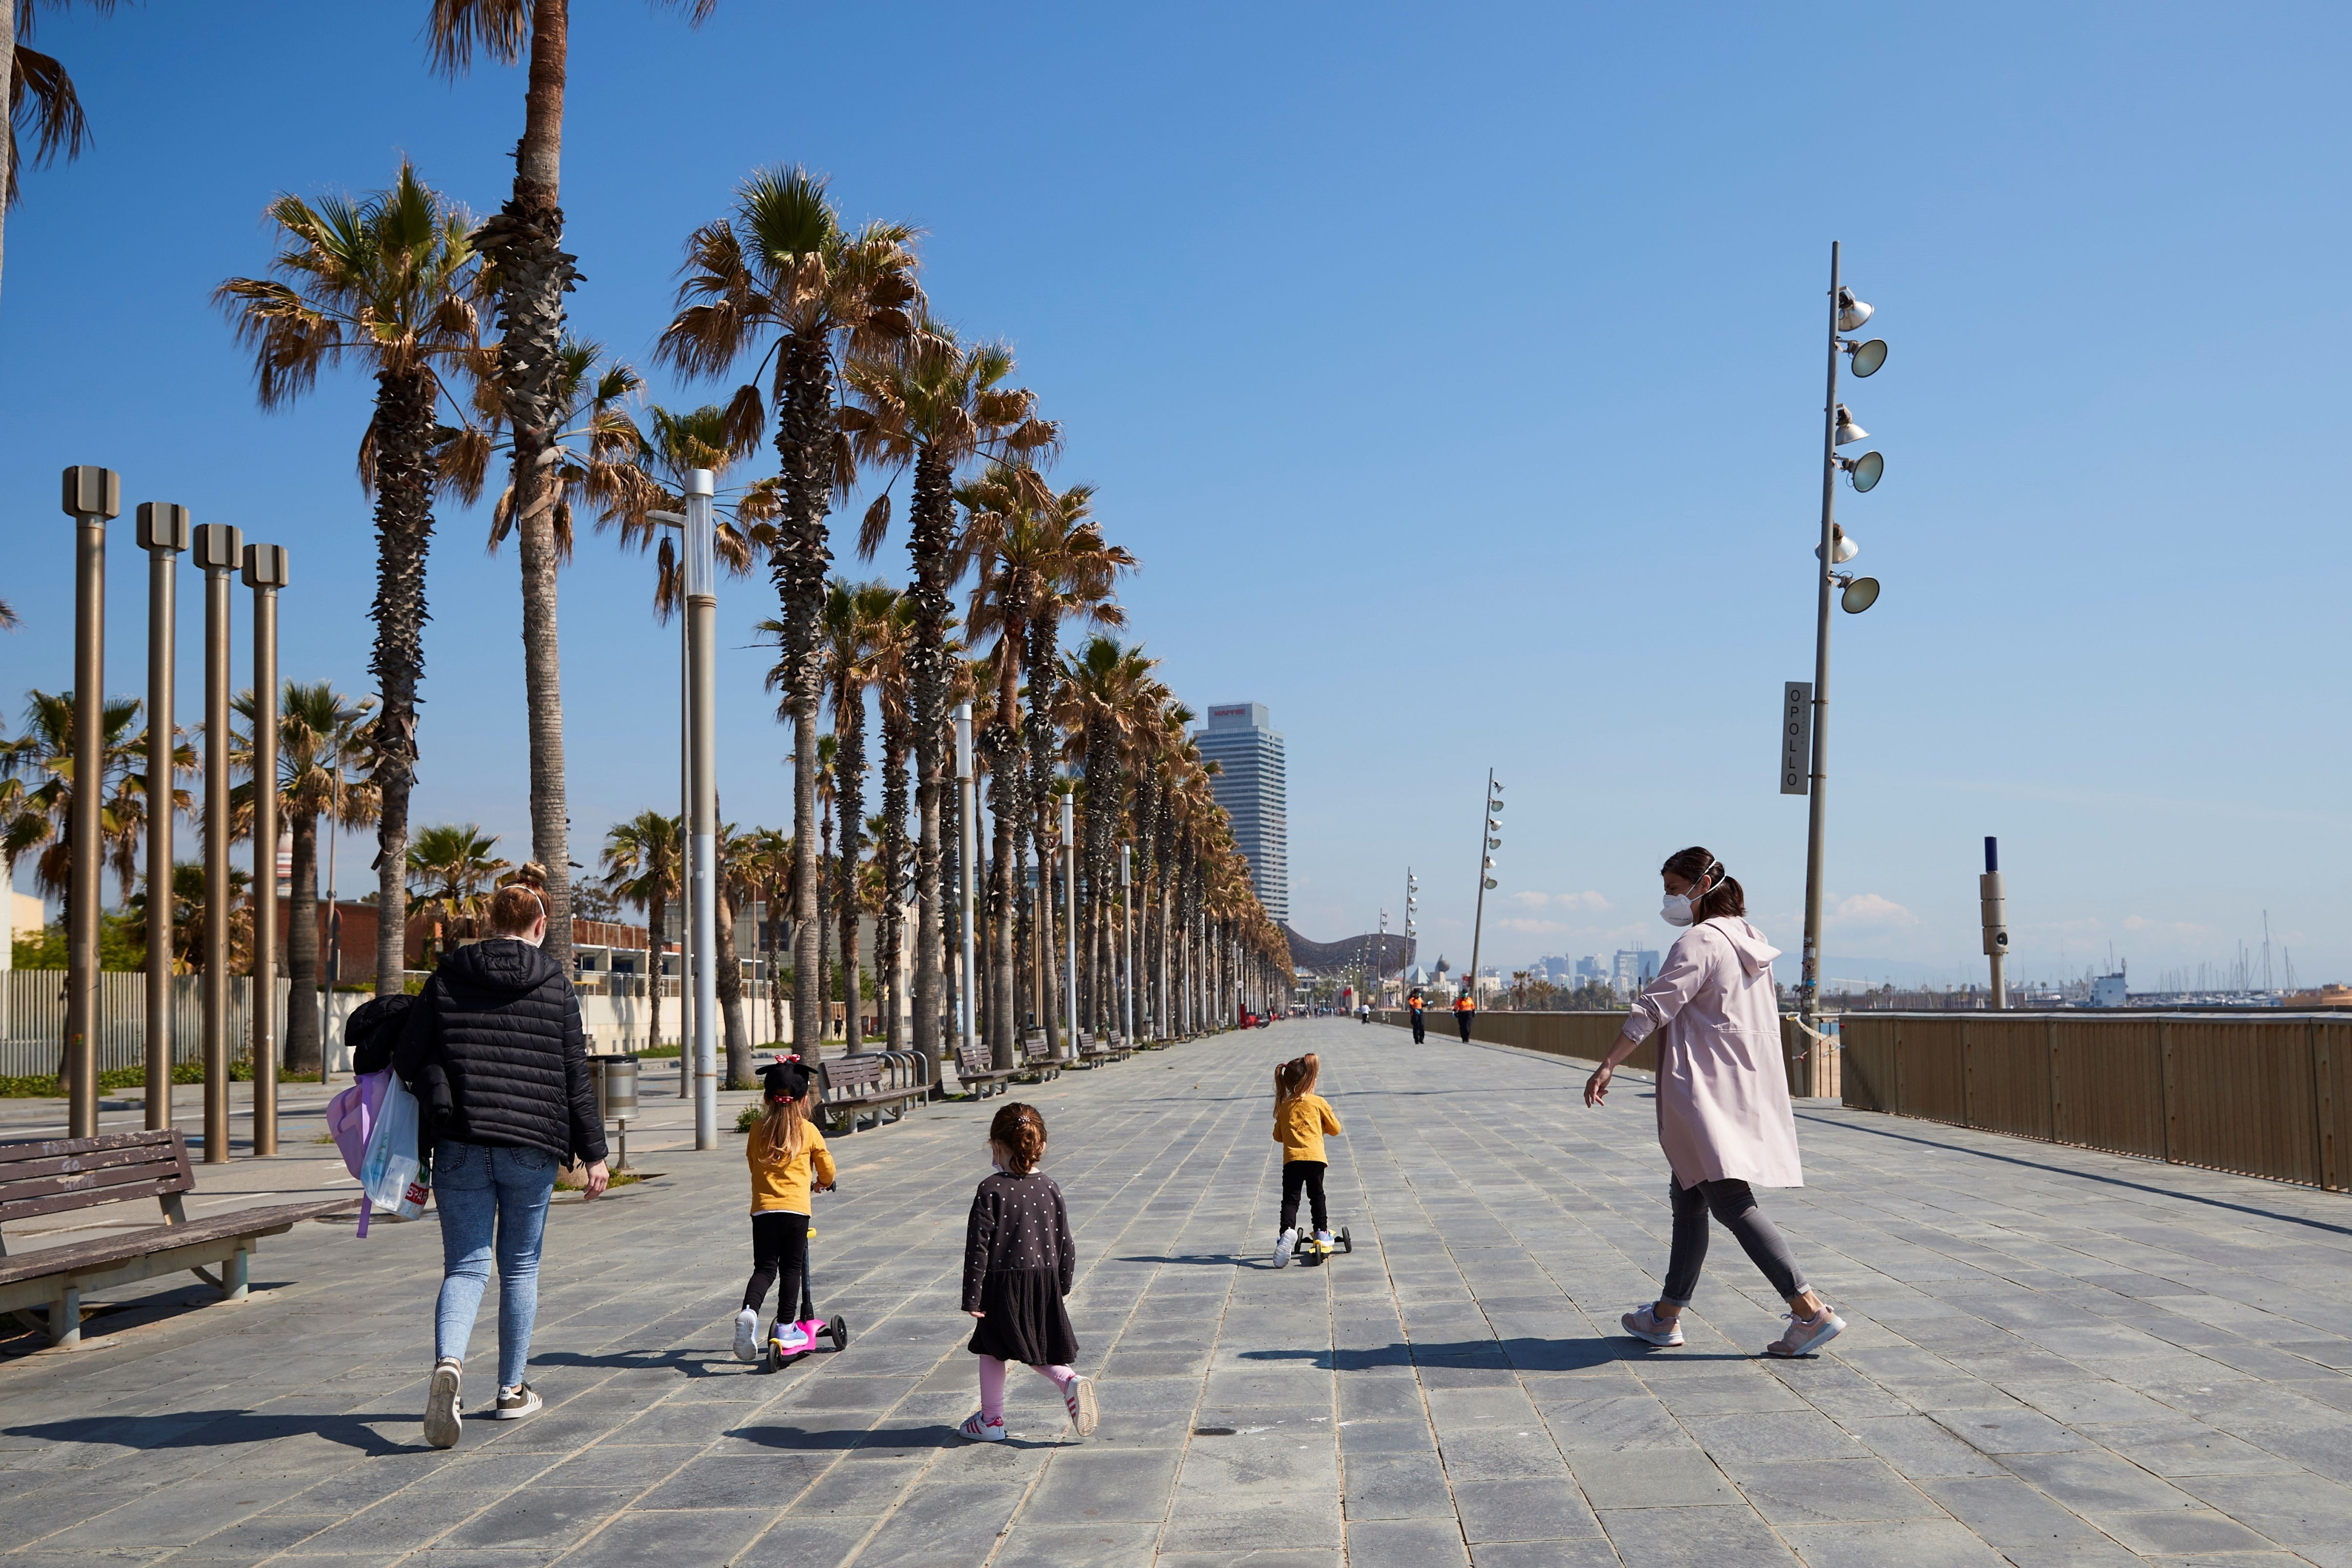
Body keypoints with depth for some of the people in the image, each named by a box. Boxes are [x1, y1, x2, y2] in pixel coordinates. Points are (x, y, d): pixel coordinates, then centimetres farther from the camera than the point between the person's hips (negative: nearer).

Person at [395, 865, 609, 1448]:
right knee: (521, 1267, 14)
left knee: (465, 1265, 3)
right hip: (532, 1148, 0)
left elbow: (406, 1059, 2)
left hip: (459, 1145, 1)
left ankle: (447, 1363, -25)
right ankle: (512, 1390, 20)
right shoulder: (555, 986, 1)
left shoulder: (447, 978, 3)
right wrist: (593, 1153, 5)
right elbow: (576, 1078, 1)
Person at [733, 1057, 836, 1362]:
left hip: (762, 1208, 2)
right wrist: (822, 1184, 36)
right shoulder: (808, 1131, 2)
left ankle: (749, 1311, -20)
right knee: (792, 1268, 9)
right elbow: (826, 1166, 13)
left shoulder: (758, 1129, 7)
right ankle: (786, 1328, 10)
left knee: (764, 1268, 6)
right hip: (796, 1208, -2)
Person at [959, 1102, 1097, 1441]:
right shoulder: (1049, 1188, 0)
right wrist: (1063, 1283, 19)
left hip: (1003, 1286, -4)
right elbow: (1064, 1242, 6)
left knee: (992, 1350, 14)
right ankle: (1069, 1381, -5)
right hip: (1044, 1283, 4)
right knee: (1036, 1351, 20)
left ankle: (991, 1420, 21)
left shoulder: (991, 1191, -13)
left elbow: (978, 1246, -13)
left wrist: (972, 1297, -9)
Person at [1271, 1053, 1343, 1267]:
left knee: (1290, 1199, -3)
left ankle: (1288, 1230, -26)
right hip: (1315, 1156, -1)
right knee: (1317, 1195, 17)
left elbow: (1278, 1136, 21)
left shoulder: (1284, 1106, 14)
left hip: (1292, 1159, 1)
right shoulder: (1319, 1102, 7)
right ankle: (1322, 1233, 21)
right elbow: (1335, 1128, 14)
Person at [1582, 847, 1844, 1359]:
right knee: (1688, 1199, 15)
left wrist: (1608, 1065, -22)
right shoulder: (1749, 941, 16)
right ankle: (1666, 1317, 22)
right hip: (1748, 1089, 10)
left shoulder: (1699, 942, -13)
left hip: (1709, 1095, -10)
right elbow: (1768, 1017, 21)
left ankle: (1812, 1311, -16)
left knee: (1730, 1202, -11)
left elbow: (1654, 1007, -20)